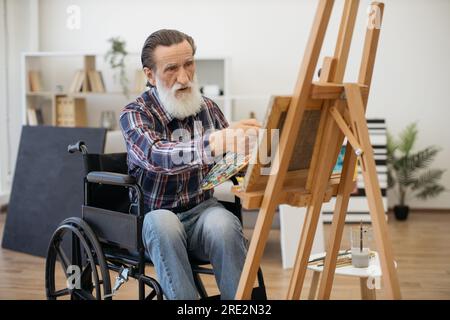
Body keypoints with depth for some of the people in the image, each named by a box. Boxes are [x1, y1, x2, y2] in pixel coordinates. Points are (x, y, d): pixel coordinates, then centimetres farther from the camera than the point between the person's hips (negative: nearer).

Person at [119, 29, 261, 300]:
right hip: (156, 218, -2)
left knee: (223, 224, -32)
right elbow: (156, 156, -31)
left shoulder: (208, 108, 3)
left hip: (201, 210, 2)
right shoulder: (135, 115, -9)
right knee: (164, 223, -36)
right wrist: (213, 143, -49)